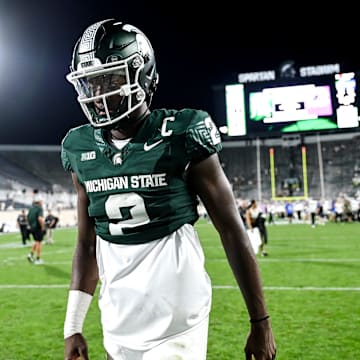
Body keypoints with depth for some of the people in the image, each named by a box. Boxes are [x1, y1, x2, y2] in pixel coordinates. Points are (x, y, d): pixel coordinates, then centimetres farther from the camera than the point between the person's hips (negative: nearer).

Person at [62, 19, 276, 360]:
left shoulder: (181, 138, -12)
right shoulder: (82, 150, 1)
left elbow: (232, 231, -8)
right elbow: (88, 243, 9)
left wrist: (260, 322, -5)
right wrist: (72, 328, 8)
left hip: (176, 324, -4)